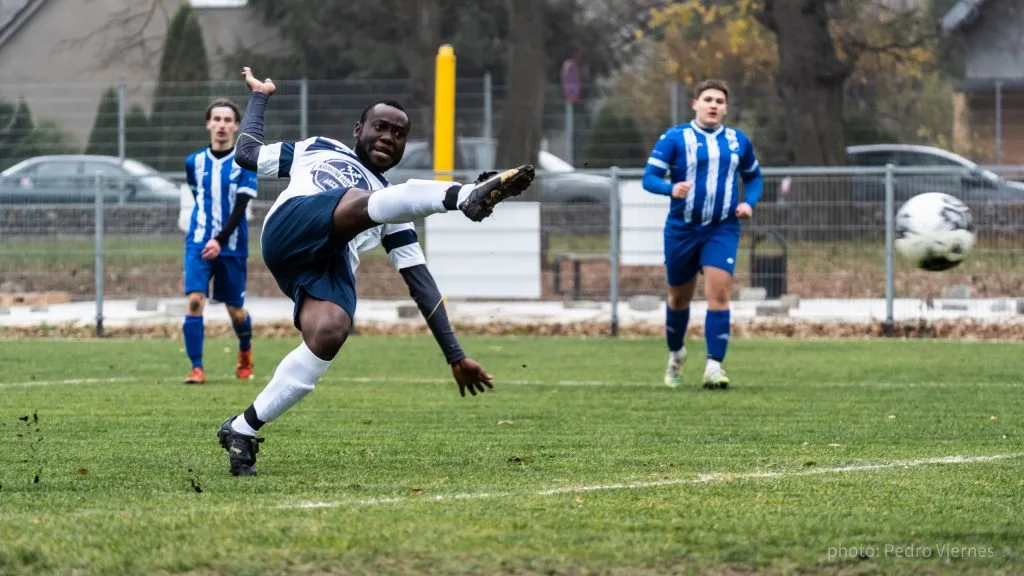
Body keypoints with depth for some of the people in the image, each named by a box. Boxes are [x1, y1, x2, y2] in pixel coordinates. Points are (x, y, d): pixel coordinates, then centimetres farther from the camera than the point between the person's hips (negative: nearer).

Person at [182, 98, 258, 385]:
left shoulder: (245, 163, -5)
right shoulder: (195, 162, 5)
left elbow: (240, 207, -12)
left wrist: (220, 240, -23)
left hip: (231, 247, -1)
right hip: (198, 243, 1)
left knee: (235, 309, 9)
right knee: (194, 301, -17)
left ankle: (245, 355, 40)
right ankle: (197, 368, -15)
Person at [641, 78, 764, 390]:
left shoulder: (738, 141, 7)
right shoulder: (674, 138, -4)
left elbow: (754, 177, 21)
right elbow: (649, 177, -7)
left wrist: (749, 202, 1)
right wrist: (671, 189, -28)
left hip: (722, 230, 1)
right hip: (682, 228, -1)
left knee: (718, 293, -16)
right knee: (679, 297, 12)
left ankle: (714, 366, -18)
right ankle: (676, 353, 38)